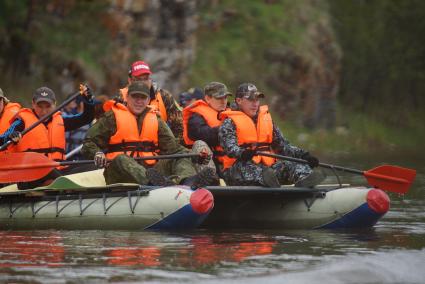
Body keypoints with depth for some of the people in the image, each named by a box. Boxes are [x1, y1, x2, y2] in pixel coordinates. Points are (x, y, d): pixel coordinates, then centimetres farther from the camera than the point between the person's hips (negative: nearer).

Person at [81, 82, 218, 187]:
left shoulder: (156, 120, 22)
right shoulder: (112, 117, 11)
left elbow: (172, 147, 13)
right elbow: (89, 143, 6)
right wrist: (97, 154, -18)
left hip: (152, 169, 4)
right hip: (119, 174, -4)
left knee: (181, 160, -15)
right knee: (120, 160, -36)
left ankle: (187, 180, -53)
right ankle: (152, 180, -66)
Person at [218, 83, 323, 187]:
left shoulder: (267, 119, 24)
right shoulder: (229, 123, 5)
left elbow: (283, 145, 22)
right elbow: (230, 147, -14)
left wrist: (302, 154, 4)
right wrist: (242, 153, -38)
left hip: (267, 166, 4)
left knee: (289, 165, -21)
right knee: (244, 166, -36)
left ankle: (303, 178, -55)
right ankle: (265, 177, -68)